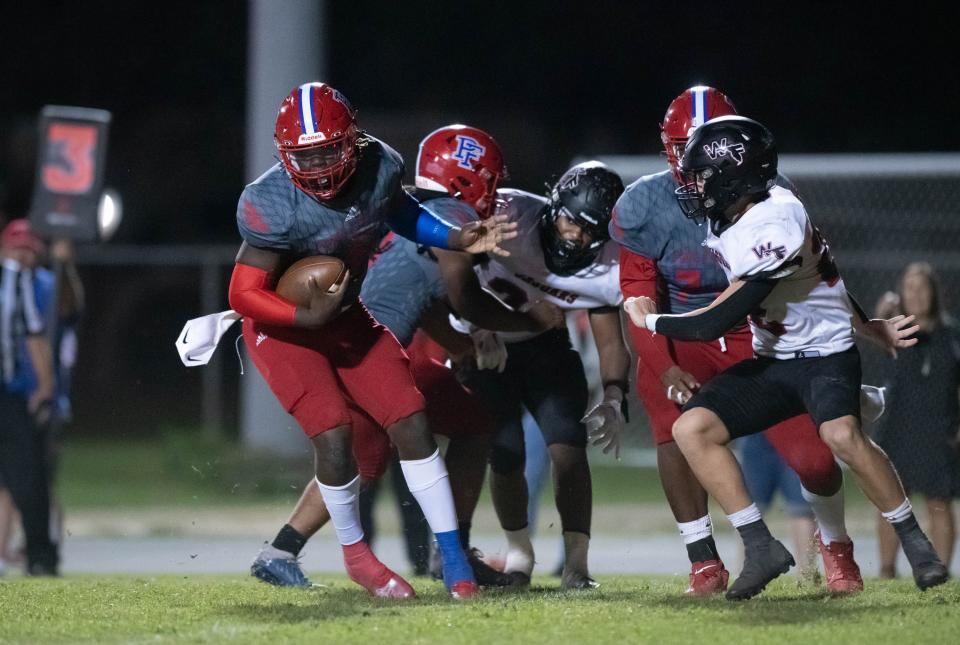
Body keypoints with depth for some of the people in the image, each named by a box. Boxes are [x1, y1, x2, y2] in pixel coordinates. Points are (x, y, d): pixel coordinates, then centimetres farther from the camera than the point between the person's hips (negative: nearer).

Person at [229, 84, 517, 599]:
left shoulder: (380, 167, -15)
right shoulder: (271, 207, -29)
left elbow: (399, 212, 10)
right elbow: (244, 294, -22)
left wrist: (458, 239, -3)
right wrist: (309, 316, -33)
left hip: (346, 315, 5)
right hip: (283, 325, -5)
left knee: (411, 422, -3)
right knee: (334, 433, -18)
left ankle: (452, 556, 5)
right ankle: (355, 554, 6)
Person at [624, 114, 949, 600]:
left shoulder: (773, 228, -28)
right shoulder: (733, 214, 0)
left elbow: (716, 324, -24)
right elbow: (817, 267, 14)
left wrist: (649, 321, -9)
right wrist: (868, 327, 18)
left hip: (825, 355, -9)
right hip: (772, 362, 9)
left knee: (841, 434, -34)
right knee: (692, 428, -9)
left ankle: (916, 544, -15)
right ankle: (761, 549, -6)